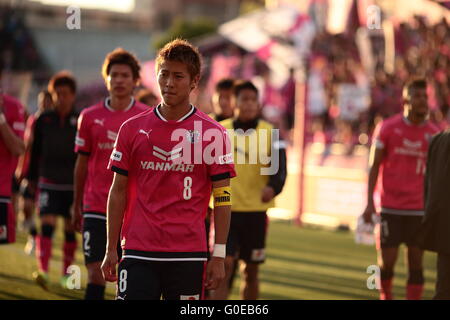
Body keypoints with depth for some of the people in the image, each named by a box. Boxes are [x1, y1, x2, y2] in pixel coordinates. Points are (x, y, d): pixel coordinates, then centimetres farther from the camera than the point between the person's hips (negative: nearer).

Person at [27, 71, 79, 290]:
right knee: (47, 224, -13)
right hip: (48, 182, 0)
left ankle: (67, 272, 22)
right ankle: (43, 271, -22)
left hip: (73, 184, 0)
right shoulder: (43, 120, 2)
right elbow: (35, 151, 10)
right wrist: (31, 178, 11)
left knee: (71, 229, 8)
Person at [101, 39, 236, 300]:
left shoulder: (213, 133, 0)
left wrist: (219, 256, -5)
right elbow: (118, 191, 9)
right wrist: (111, 250, 5)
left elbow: (222, 198, 0)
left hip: (189, 254, -1)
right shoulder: (133, 129, 7)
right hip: (138, 252, 1)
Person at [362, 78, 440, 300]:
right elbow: (374, 167, 0)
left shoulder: (433, 134, 4)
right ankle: (386, 297, 26)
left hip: (419, 209, 2)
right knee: (387, 261, -1)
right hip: (390, 207, -2)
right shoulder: (387, 128, -3)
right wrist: (370, 203, -6)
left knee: (416, 263, 0)